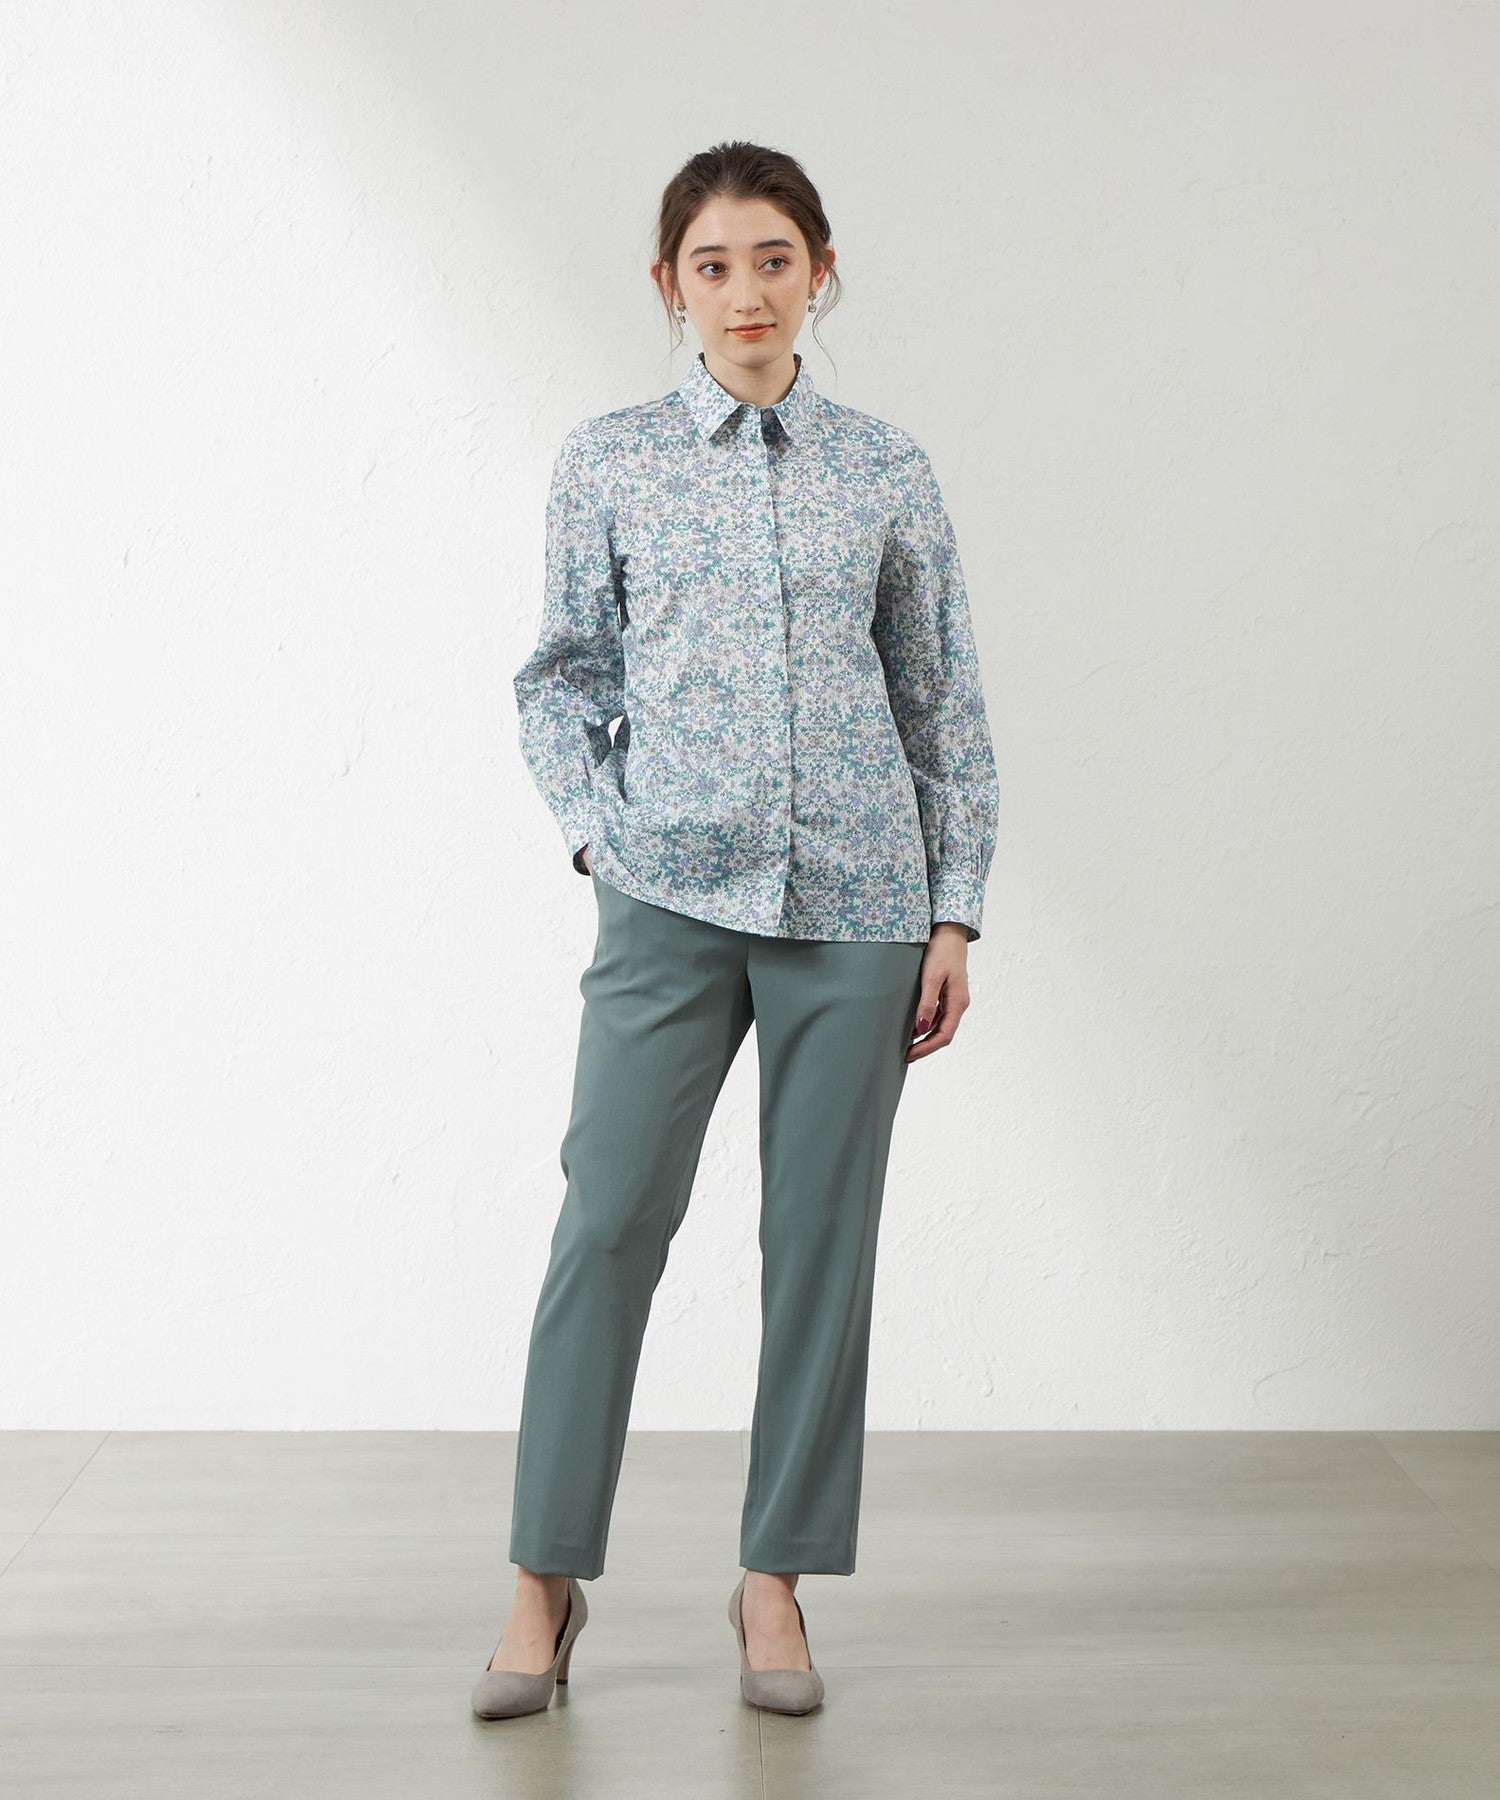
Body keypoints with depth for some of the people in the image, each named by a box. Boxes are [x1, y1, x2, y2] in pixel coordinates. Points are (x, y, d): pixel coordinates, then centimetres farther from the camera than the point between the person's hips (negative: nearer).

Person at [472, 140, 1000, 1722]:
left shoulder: (889, 473, 7)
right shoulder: (605, 464, 6)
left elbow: (944, 701, 9)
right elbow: (562, 675, 12)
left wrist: (956, 910, 5)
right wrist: (594, 830, -3)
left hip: (854, 903, 1)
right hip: (671, 893, -1)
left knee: (822, 1233, 4)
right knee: (609, 1216, -5)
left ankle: (776, 1577, 18)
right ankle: (545, 1576, 9)